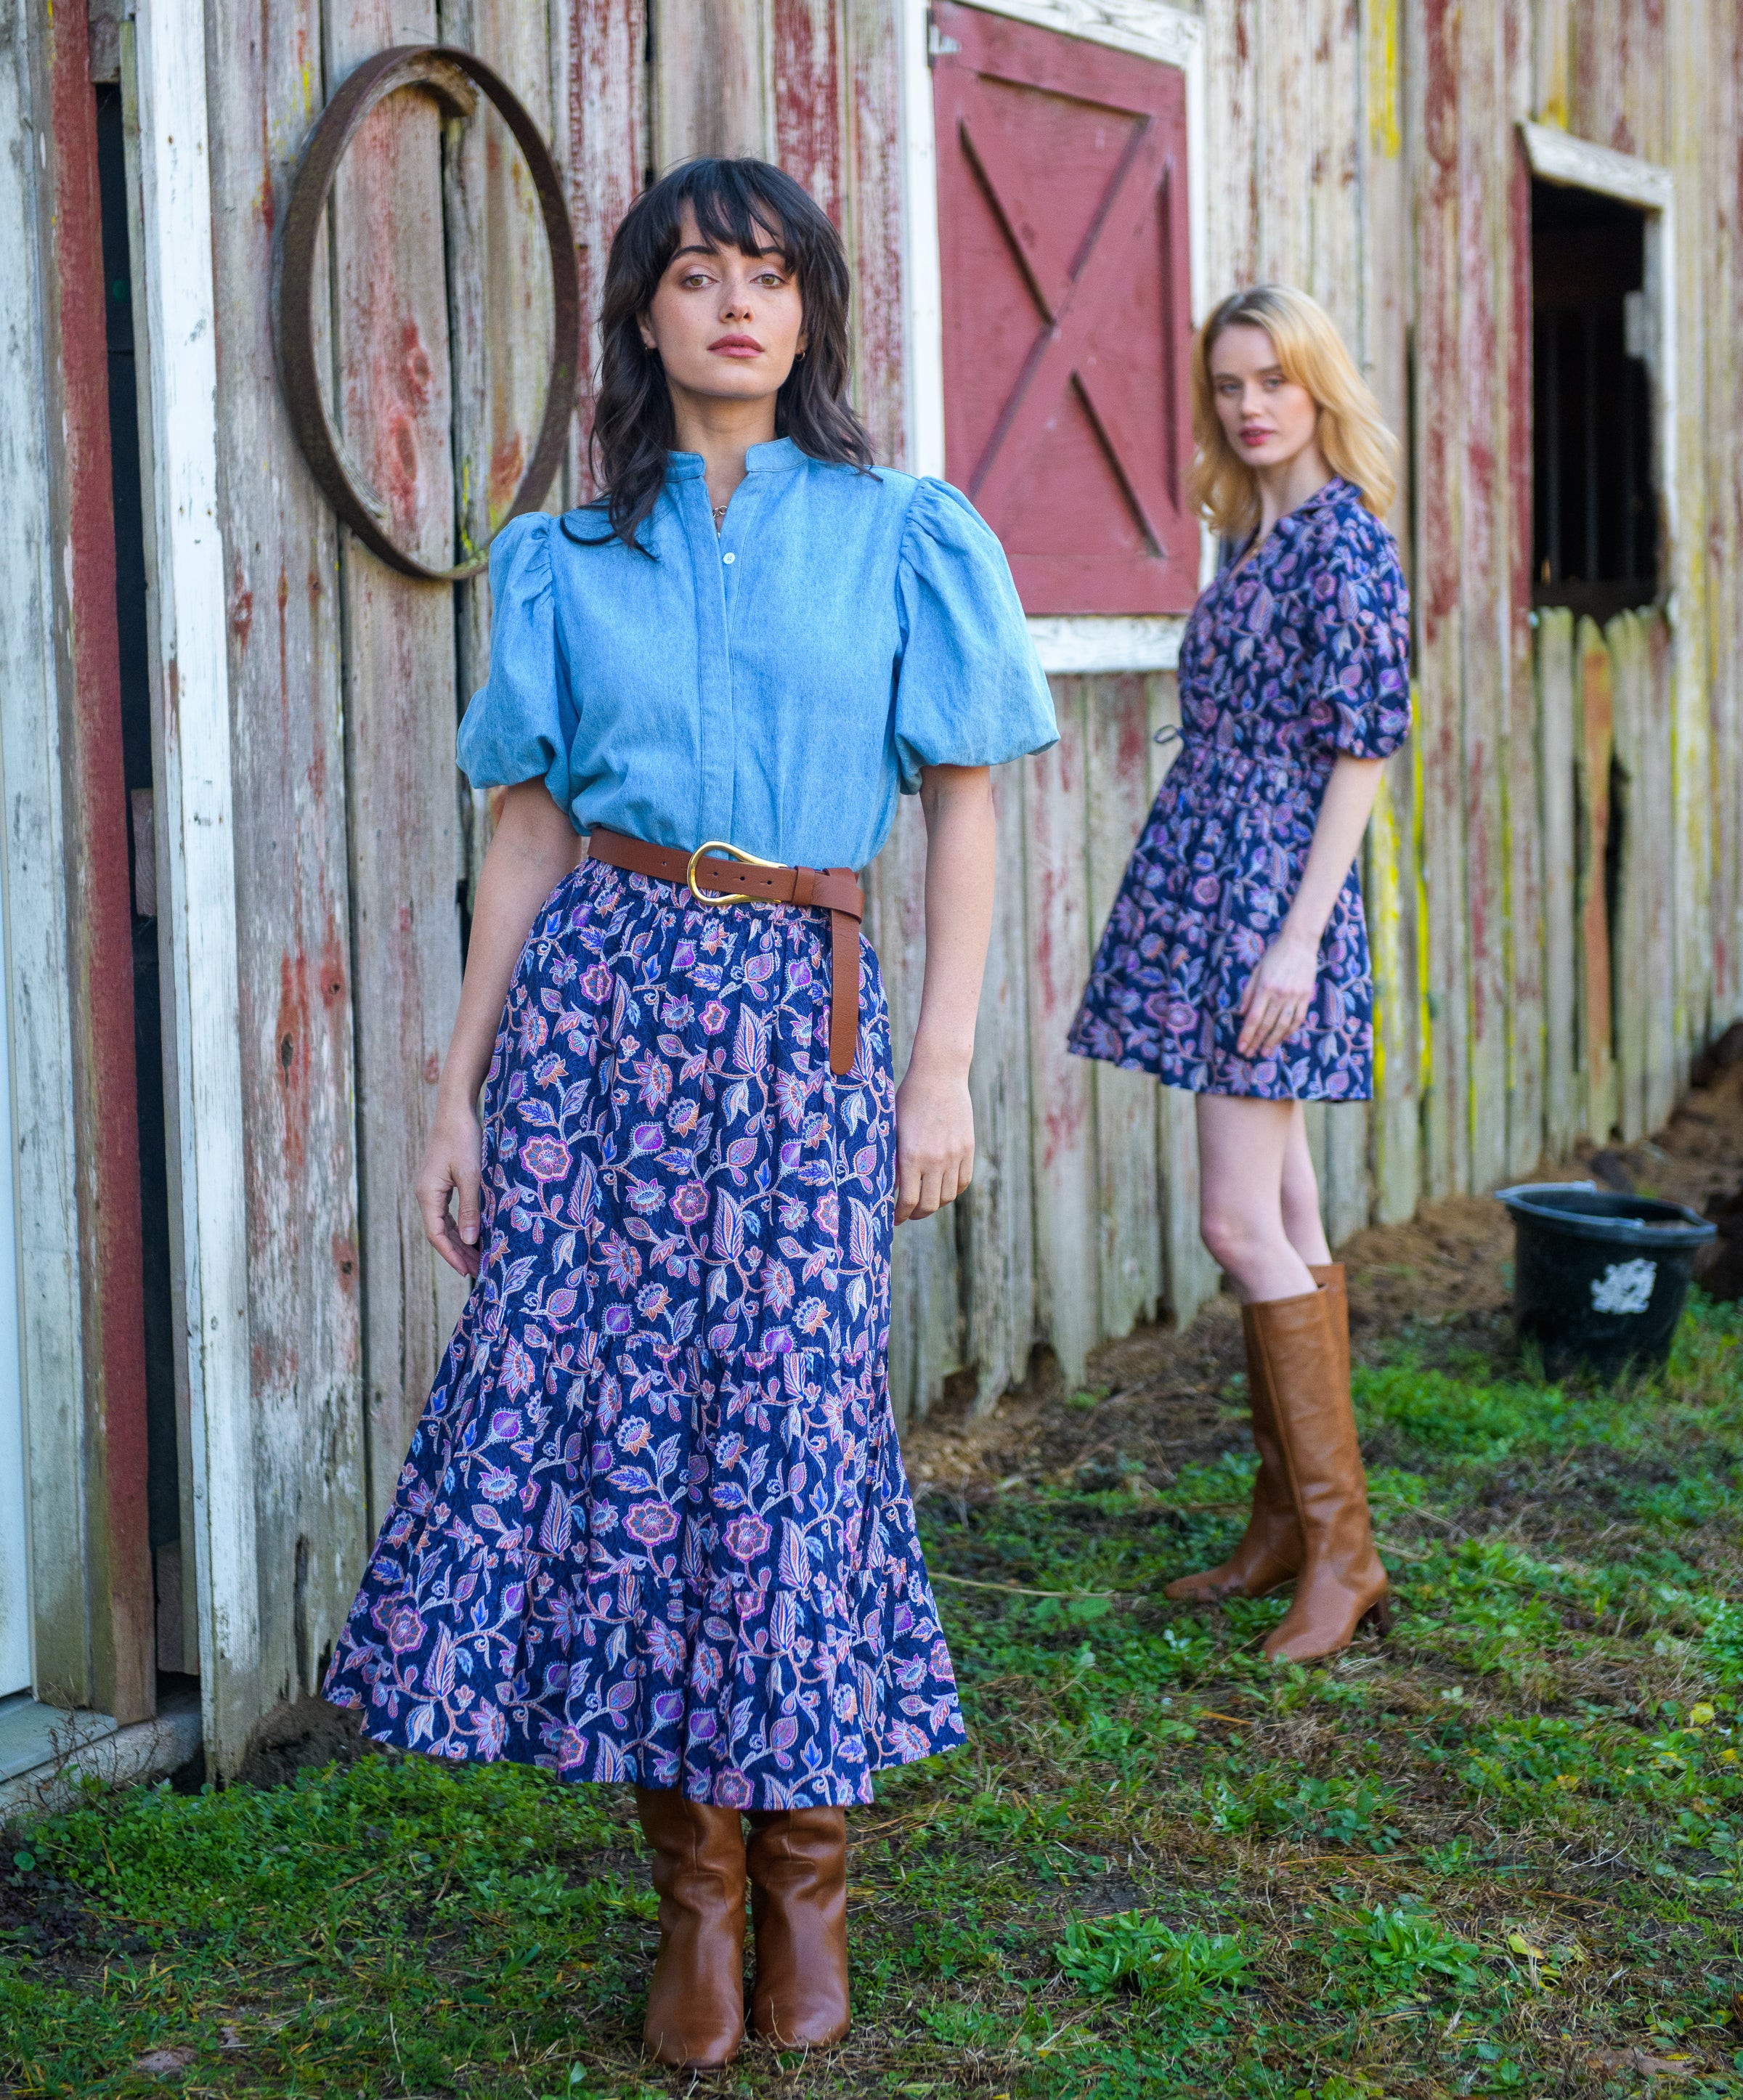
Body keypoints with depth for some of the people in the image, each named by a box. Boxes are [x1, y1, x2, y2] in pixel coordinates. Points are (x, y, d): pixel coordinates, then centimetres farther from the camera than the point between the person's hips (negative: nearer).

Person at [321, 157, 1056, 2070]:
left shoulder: (900, 537, 5)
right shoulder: (571, 562, 10)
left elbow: (962, 805, 4)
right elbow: (528, 836, 10)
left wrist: (944, 1067, -4)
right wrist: (459, 1093, 6)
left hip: (802, 1011, -1)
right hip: (602, 989, 2)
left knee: (787, 1412, -4)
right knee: (602, 1401, -3)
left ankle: (804, 1877, 15)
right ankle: (694, 1891, 12)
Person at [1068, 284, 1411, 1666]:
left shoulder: (1344, 536, -11)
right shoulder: (1255, 537, 15)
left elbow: (1363, 749, -15)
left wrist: (1298, 935, -20)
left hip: (1275, 890, -9)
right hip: (1207, 881, 9)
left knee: (1242, 1221, -12)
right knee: (1285, 1217, 11)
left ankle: (1342, 1548, -6)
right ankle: (1289, 1524, 18)